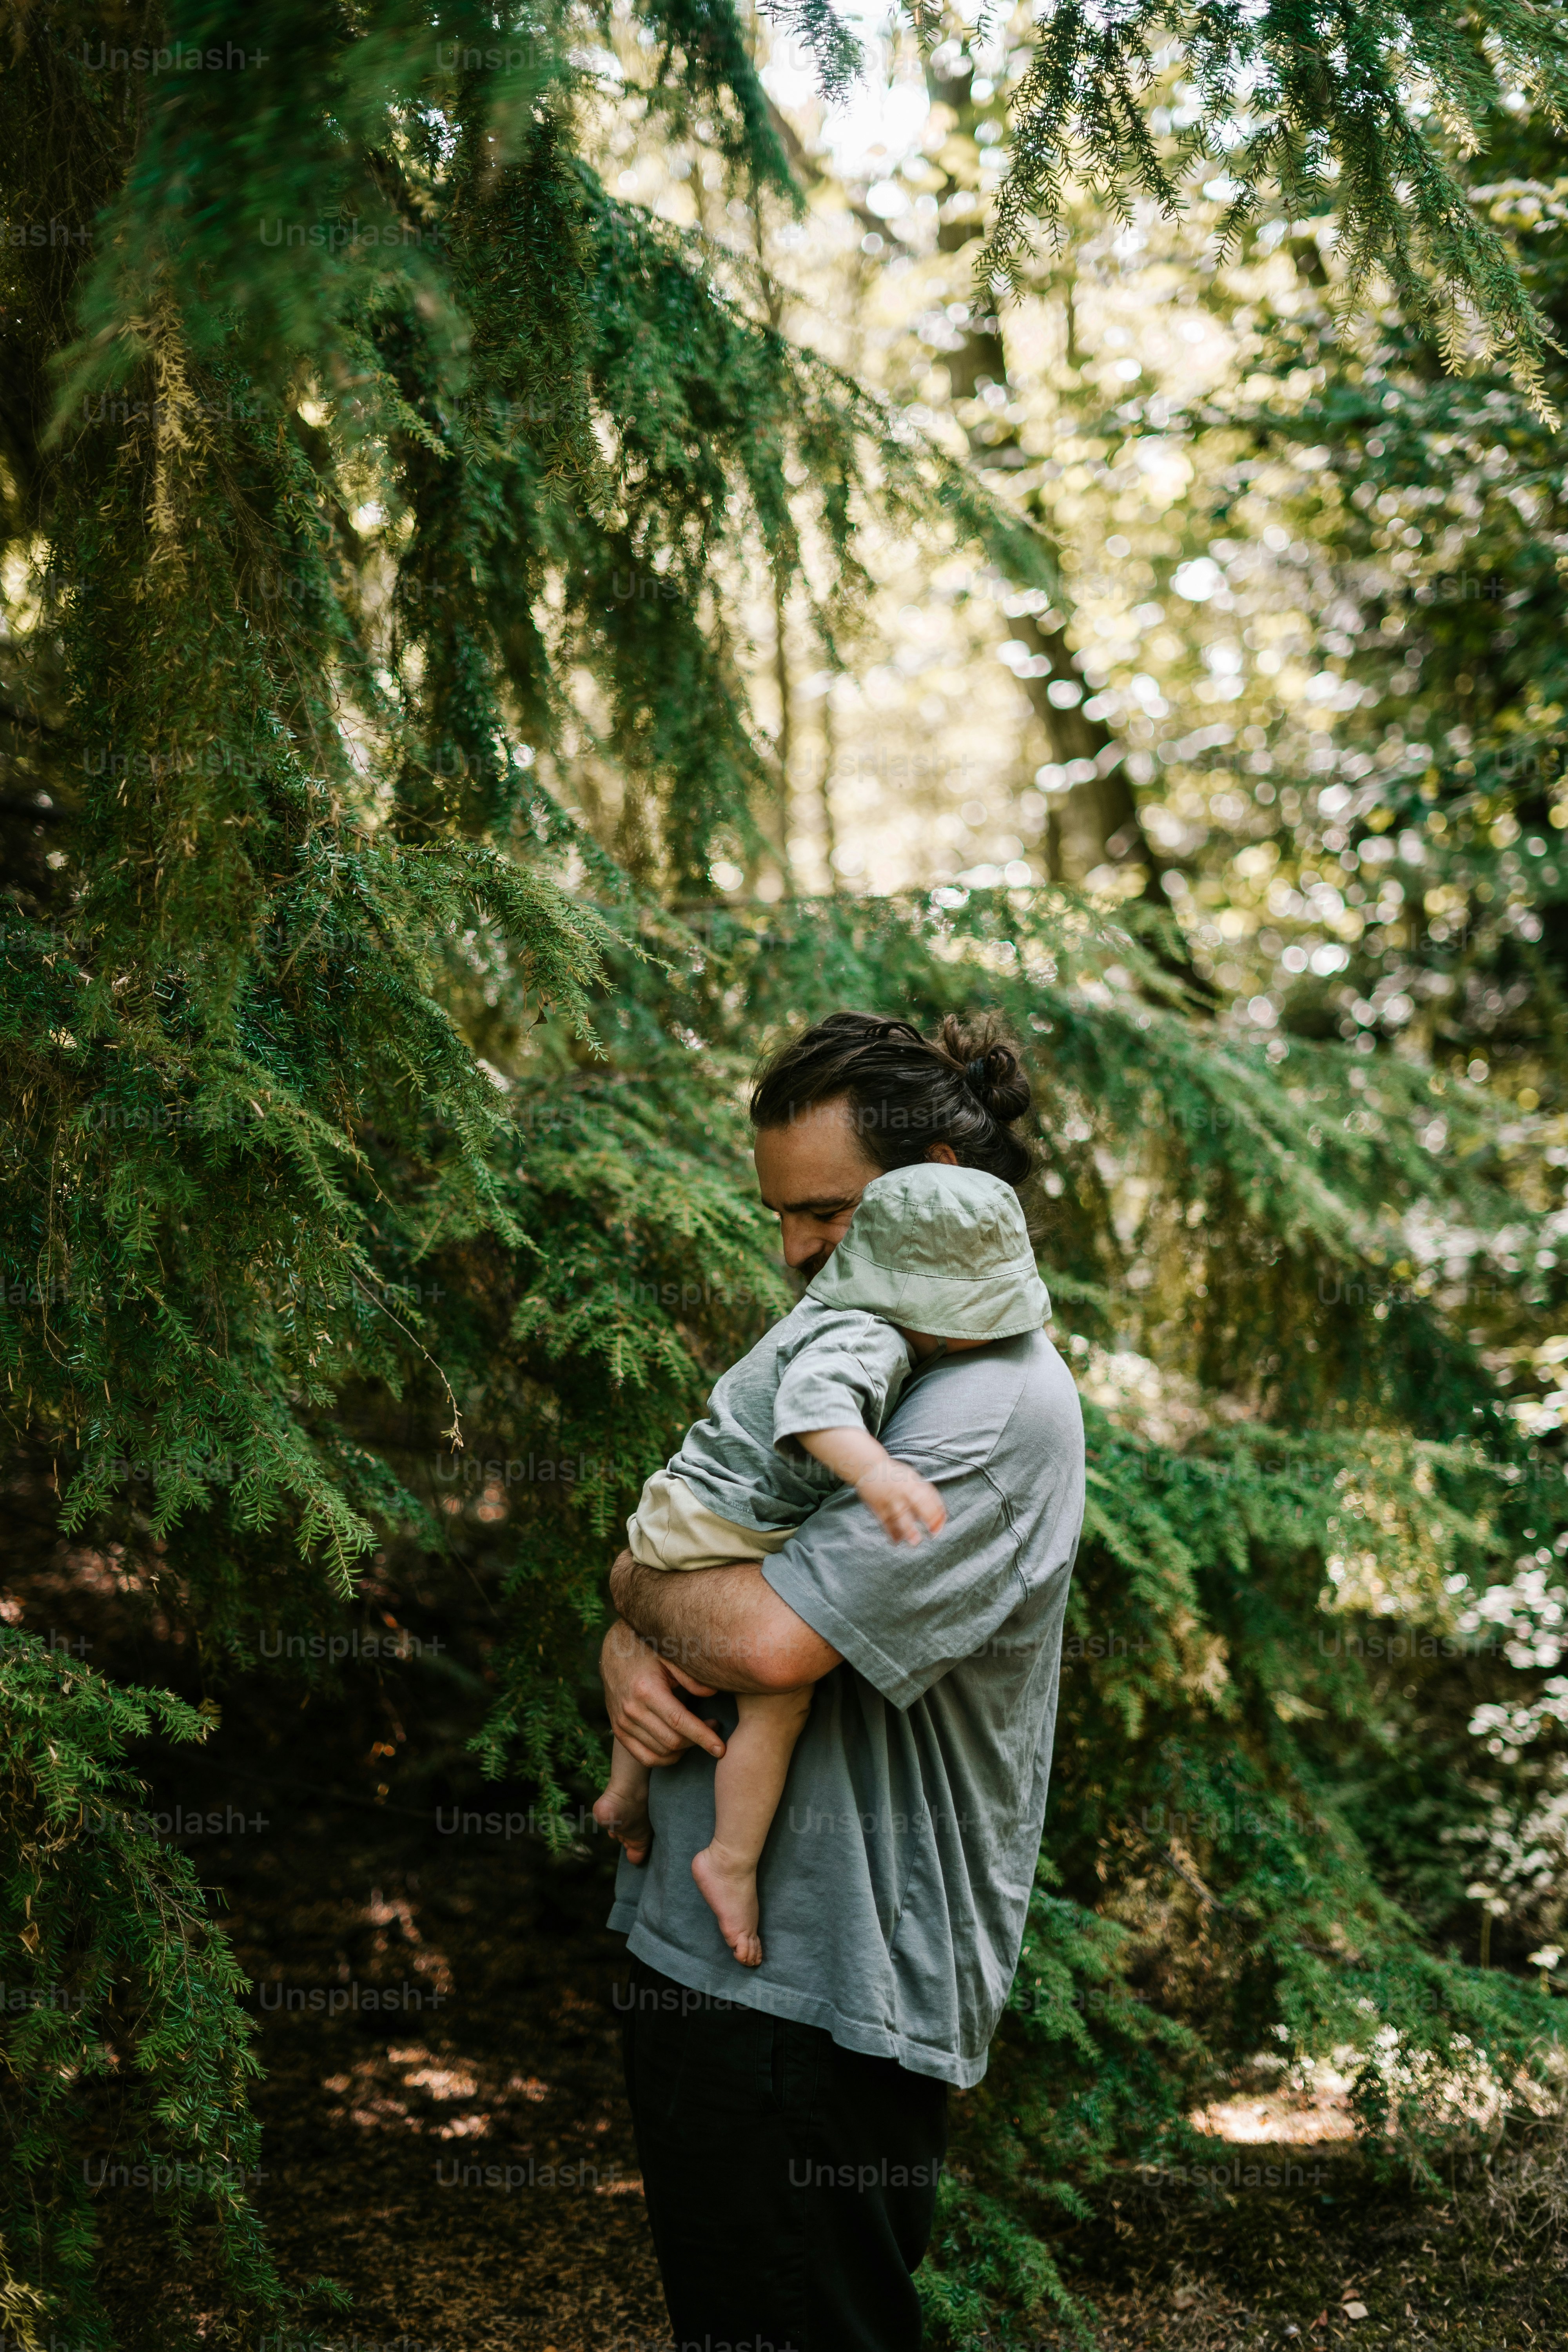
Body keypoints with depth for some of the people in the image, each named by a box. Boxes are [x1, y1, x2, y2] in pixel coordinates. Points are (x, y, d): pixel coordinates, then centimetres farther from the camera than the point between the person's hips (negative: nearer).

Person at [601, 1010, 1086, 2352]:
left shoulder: (998, 1403, -17)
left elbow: (774, 1635, -27)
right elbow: (677, 1554, 19)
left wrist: (636, 1583, -5)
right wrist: (629, 1654, -5)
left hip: (822, 1999, -9)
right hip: (689, 1942, 9)